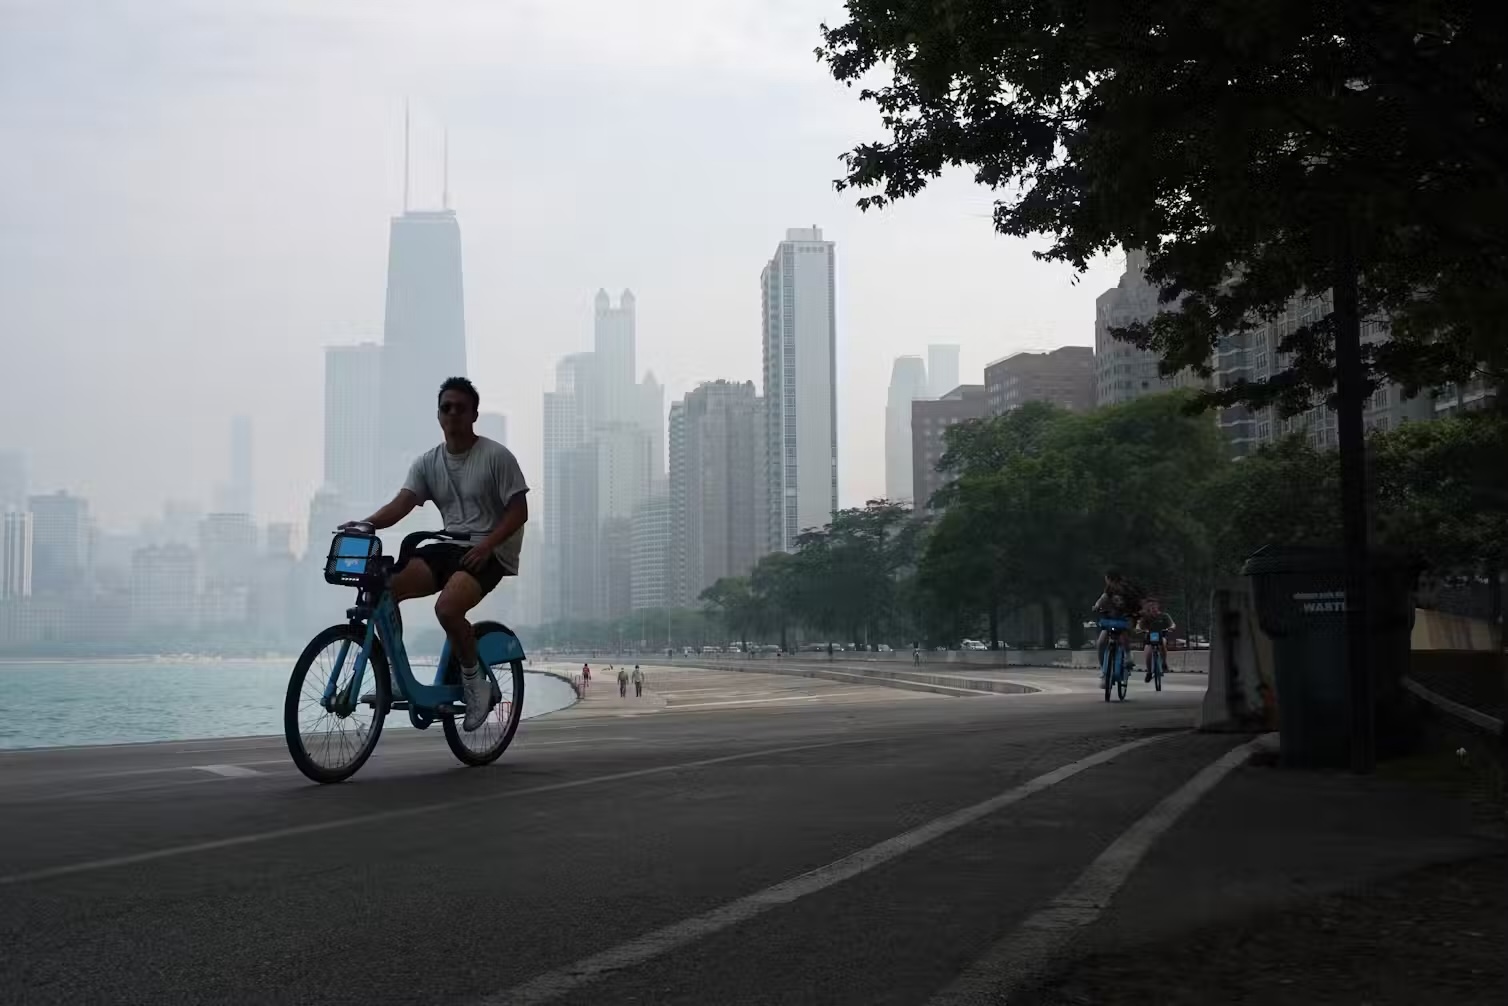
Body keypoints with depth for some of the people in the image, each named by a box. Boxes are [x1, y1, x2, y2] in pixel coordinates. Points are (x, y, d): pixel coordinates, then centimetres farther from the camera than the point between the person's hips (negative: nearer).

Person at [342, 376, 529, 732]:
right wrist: (366, 524, -25)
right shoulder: (427, 462, 8)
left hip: (488, 552, -6)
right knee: (383, 588, -16)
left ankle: (475, 681, -10)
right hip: (447, 546, 6)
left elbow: (519, 511, -8)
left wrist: (485, 545, -22)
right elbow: (402, 503, -5)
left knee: (447, 607, -32)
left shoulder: (496, 456, -6)